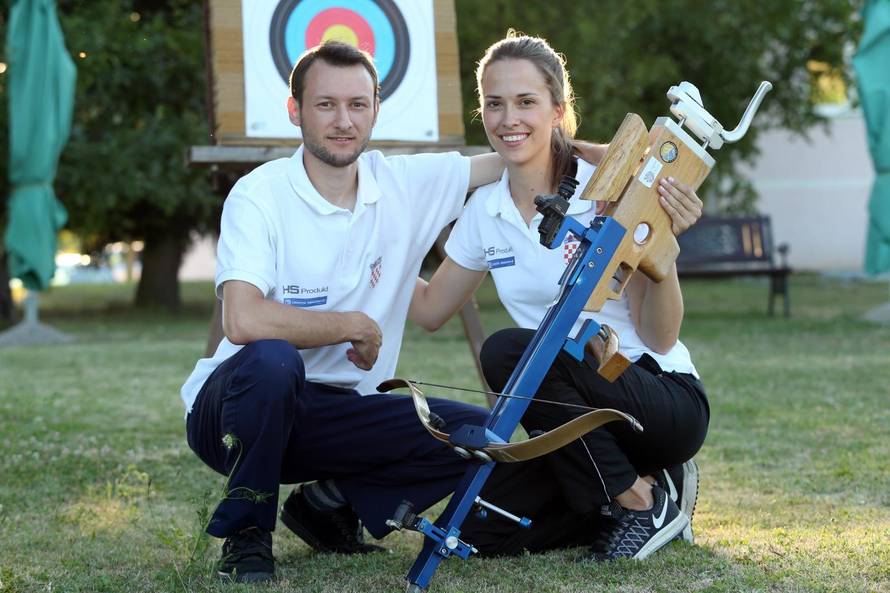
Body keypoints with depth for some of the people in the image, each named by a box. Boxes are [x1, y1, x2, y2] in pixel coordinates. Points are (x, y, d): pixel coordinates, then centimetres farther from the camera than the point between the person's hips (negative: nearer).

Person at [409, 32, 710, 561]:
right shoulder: (484, 212, 3)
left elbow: (659, 338, -14)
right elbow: (430, 310, 15)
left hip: (666, 402, -6)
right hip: (577, 422, 6)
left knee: (509, 350, -29)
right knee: (478, 530, -15)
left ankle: (646, 498, -12)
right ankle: (621, 498, 9)